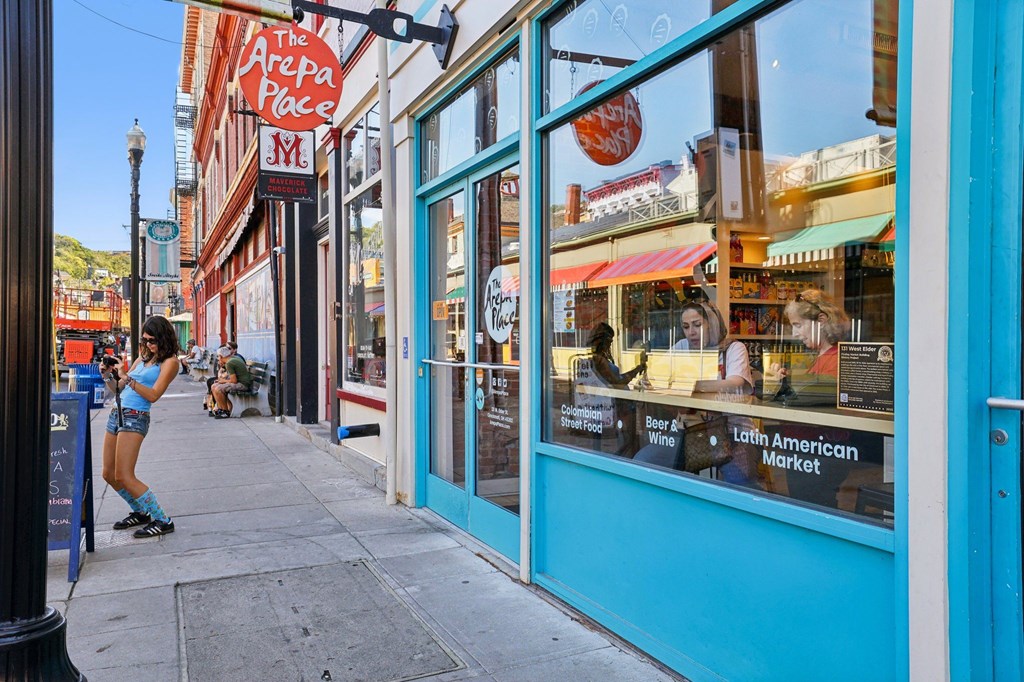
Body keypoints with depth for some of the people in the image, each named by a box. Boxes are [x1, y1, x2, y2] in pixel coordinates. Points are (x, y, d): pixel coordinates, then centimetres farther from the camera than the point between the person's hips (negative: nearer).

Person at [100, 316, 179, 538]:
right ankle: (141, 512, 29)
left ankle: (163, 521, -5)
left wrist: (128, 380, -23)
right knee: (109, 474, 13)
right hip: (117, 414, 8)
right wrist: (109, 375, 1)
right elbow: (118, 388, 19)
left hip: (135, 418, -8)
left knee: (124, 477, -12)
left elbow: (153, 395, -15)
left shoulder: (169, 362, -5)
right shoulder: (142, 358, 17)